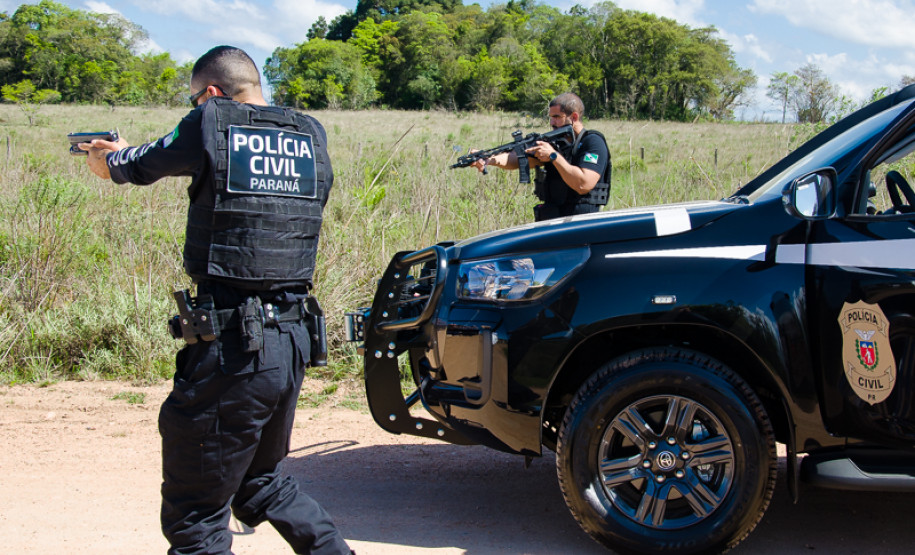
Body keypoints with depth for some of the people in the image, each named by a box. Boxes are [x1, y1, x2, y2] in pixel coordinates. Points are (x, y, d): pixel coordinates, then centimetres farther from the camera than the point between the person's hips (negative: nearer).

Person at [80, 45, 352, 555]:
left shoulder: (213, 123, -6)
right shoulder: (312, 136, 9)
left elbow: (144, 164, 10)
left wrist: (113, 159, 35)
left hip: (232, 350, -7)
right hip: (293, 342, 7)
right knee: (260, 480, 27)